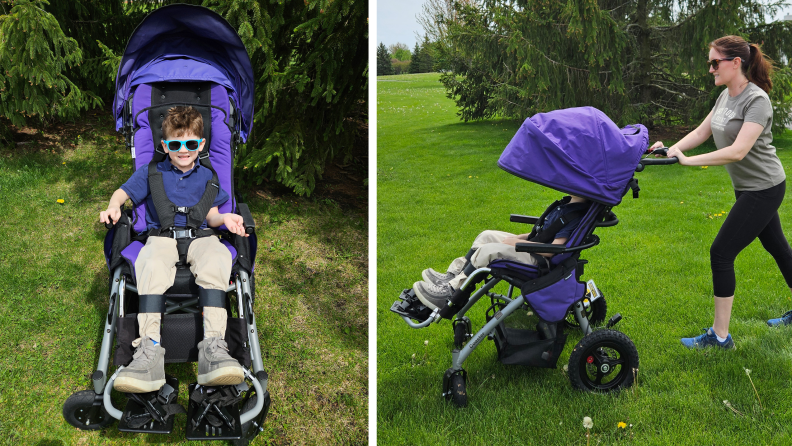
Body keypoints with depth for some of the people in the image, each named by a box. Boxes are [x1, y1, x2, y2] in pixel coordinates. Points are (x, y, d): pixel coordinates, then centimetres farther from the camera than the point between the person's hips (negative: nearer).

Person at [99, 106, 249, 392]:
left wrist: (225, 218, -4)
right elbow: (124, 191, 20)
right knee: (151, 266, -38)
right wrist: (113, 207, -3)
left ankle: (213, 346, -49)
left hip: (200, 237, 1)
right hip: (161, 237, 0)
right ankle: (150, 350, -48)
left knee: (216, 261, -37)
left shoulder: (207, 177, 21)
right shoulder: (151, 174, 19)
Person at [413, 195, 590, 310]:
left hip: (540, 261, -11)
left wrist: (517, 242, -18)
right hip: (530, 246, 11)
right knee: (486, 236, 7)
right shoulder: (568, 204, 11)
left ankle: (449, 294, -20)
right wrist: (520, 238, 9)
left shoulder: (578, 215, -20)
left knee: (489, 250, -23)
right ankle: (452, 276, 3)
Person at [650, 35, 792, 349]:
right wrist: (671, 149, -8)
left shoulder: (756, 100, -22)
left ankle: (719, 335, -2)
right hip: (747, 188, 9)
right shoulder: (726, 96, 5)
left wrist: (688, 161, -33)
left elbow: (738, 151, -31)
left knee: (721, 253, -10)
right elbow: (701, 132, 8)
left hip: (764, 189, -9)